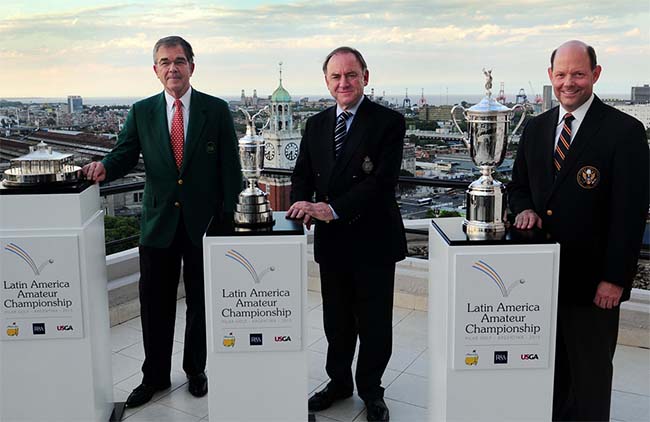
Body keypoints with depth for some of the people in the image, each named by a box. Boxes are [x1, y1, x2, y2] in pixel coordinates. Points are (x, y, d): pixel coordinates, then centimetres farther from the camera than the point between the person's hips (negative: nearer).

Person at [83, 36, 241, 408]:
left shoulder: (217, 110, -1)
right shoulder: (142, 112, 5)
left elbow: (230, 169, -2)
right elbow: (125, 154, 3)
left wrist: (229, 219, -7)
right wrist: (105, 167, -21)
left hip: (204, 222, -1)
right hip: (159, 222, 2)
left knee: (200, 303, 12)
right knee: (155, 304, 9)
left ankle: (196, 370, 32)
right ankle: (155, 377, 27)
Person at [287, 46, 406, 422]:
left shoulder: (389, 122, -9)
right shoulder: (316, 125, 8)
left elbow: (383, 181, -19)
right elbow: (302, 175, 10)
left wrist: (333, 208, -27)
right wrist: (302, 202, -13)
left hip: (373, 240, -4)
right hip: (331, 240, 4)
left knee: (375, 322, 10)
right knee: (337, 320, 18)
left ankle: (371, 390, 31)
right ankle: (339, 381, 39)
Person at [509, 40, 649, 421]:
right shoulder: (536, 128, 8)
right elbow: (519, 186, 17)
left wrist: (615, 278, -14)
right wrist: (525, 209, -6)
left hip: (592, 280, -5)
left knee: (590, 374, 10)